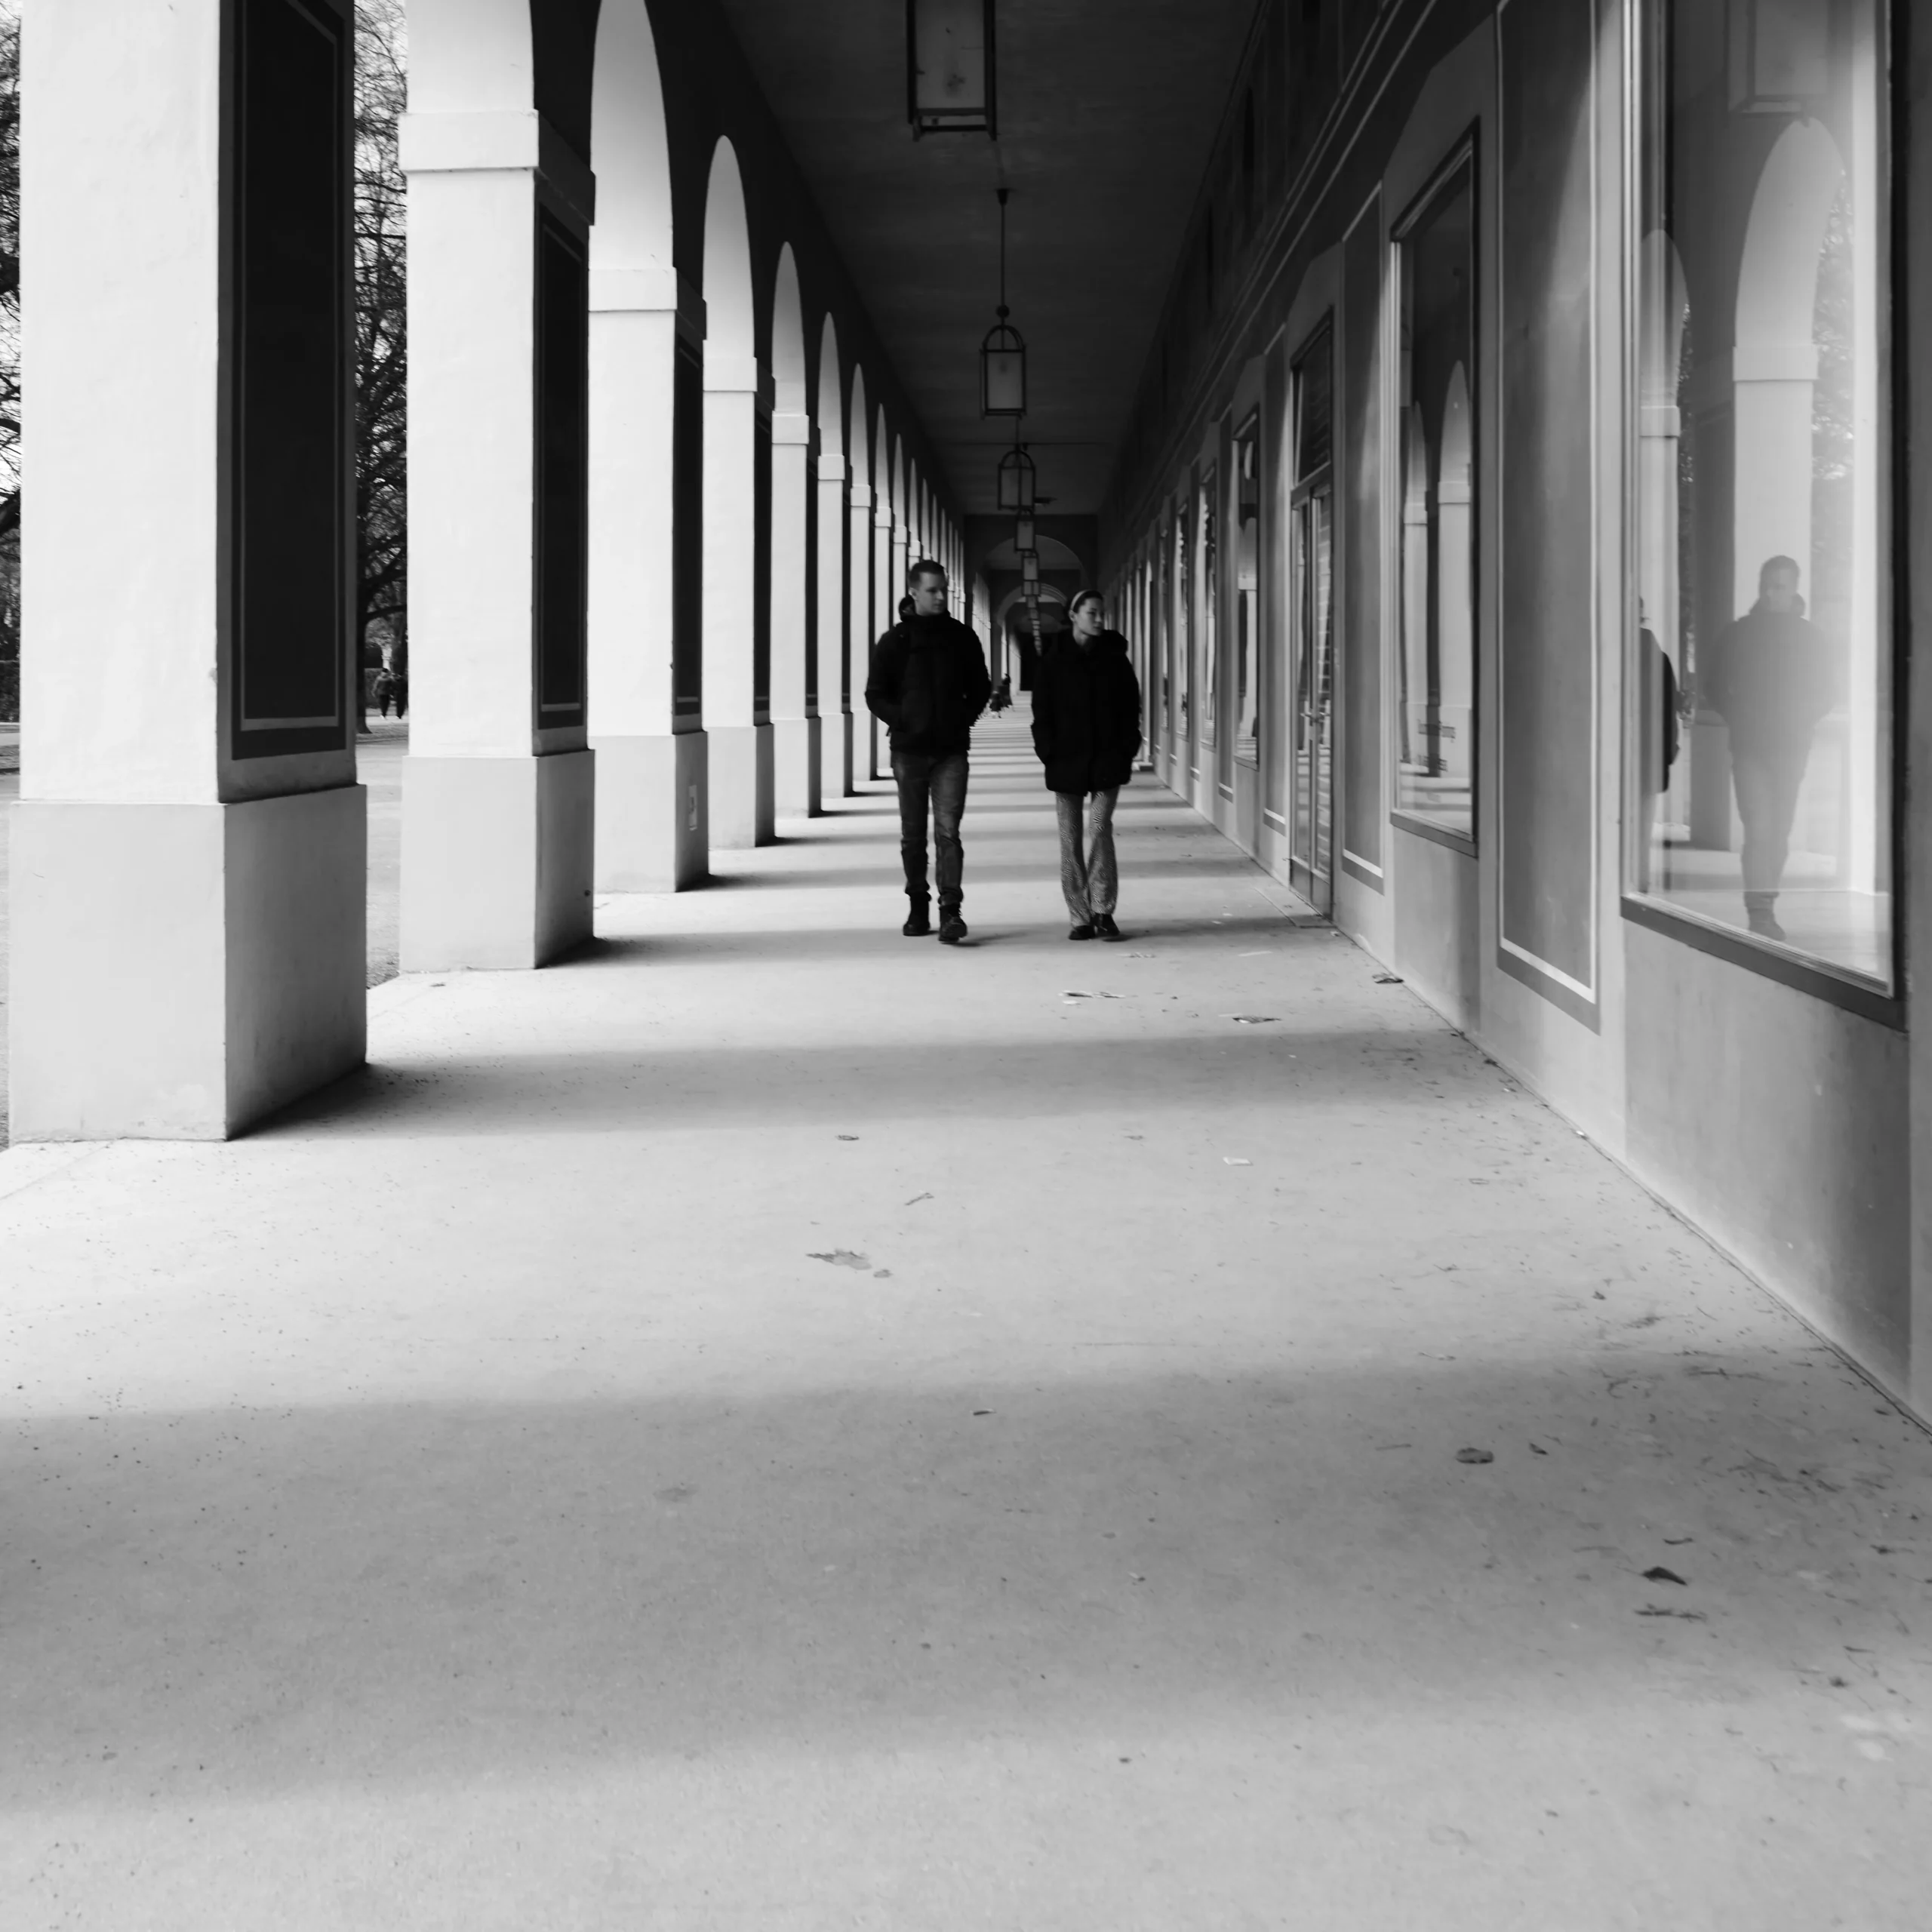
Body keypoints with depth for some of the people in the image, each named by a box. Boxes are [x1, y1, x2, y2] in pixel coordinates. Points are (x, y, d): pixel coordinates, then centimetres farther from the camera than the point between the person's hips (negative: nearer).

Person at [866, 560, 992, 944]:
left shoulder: (961, 637, 6)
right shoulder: (895, 641, 1)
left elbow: (980, 688, 16)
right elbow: (875, 695, 4)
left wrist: (964, 720, 3)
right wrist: (902, 721, -8)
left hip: (951, 750, 0)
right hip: (909, 750, 0)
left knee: (948, 831, -11)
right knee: (913, 835, 8)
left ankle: (951, 912, -16)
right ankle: (918, 908, 19)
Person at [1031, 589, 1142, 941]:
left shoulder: (1115, 658, 7)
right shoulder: (1053, 662, 4)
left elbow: (1131, 709, 9)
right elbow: (1042, 713, 6)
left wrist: (1125, 753, 0)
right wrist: (1048, 752, -6)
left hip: (1107, 761, -1)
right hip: (1066, 763, 1)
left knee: (1099, 829, -13)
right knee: (1070, 839, 2)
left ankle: (1103, 912, -6)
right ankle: (1081, 918, 8)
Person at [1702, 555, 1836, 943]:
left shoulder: (1809, 635, 6)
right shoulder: (1740, 632, 5)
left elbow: (1826, 689, 11)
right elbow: (1713, 685, 12)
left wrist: (1803, 720, -4)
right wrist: (1737, 717, -1)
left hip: (1791, 747, 1)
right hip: (1749, 747, -1)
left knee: (1779, 831, 5)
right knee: (1759, 828, -12)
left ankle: (1764, 908, 15)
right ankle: (1761, 913, -16)